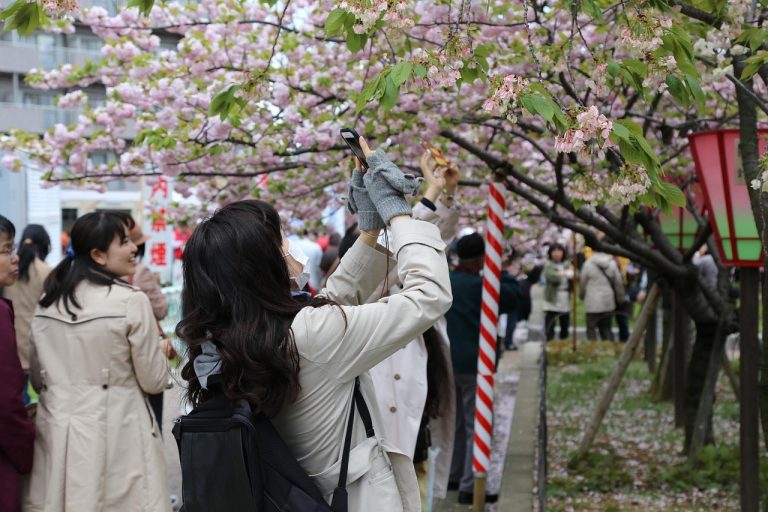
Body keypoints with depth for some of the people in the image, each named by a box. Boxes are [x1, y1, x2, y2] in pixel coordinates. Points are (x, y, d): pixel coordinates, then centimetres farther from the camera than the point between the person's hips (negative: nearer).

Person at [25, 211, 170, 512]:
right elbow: (154, 381, -5)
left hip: (58, 431, 6)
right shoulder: (131, 301, -13)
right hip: (115, 432, -6)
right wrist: (159, 350, 14)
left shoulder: (46, 303, 4)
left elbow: (37, 379, 15)